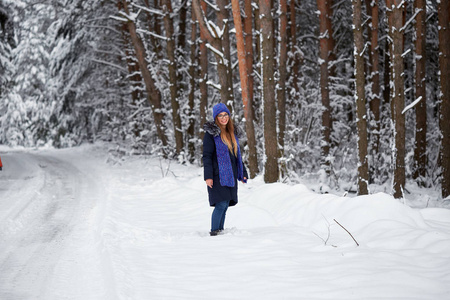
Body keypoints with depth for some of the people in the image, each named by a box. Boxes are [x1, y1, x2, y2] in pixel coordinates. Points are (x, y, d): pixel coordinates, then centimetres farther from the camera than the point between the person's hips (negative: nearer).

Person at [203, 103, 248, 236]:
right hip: (218, 175, -6)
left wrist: (243, 173, 20)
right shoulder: (211, 133, -5)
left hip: (230, 175, 7)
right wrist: (208, 176, -16)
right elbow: (207, 156, -9)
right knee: (221, 204, -12)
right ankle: (214, 230, -5)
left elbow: (237, 154, 23)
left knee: (225, 205, 7)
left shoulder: (233, 132, 16)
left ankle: (220, 230, 14)